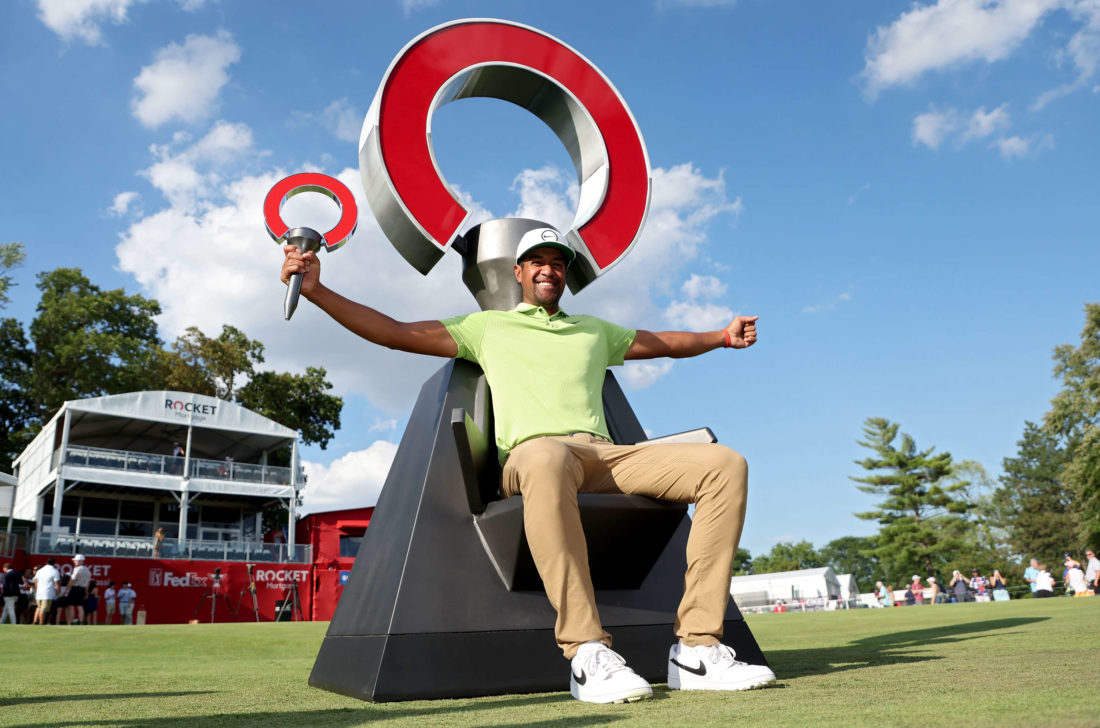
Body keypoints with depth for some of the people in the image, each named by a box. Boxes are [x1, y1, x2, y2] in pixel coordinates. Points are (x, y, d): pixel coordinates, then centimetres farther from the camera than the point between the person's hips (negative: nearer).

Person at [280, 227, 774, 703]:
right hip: (531, 456, -4)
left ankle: (697, 650, -23)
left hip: (605, 456, 5)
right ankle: (587, 653, -39)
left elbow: (666, 343, 44)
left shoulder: (595, 331, 34)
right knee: (546, 456, -44)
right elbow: (394, 333, 18)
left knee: (725, 464, -19)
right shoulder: (487, 327, 24)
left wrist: (721, 336, 33)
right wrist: (316, 290, 11)